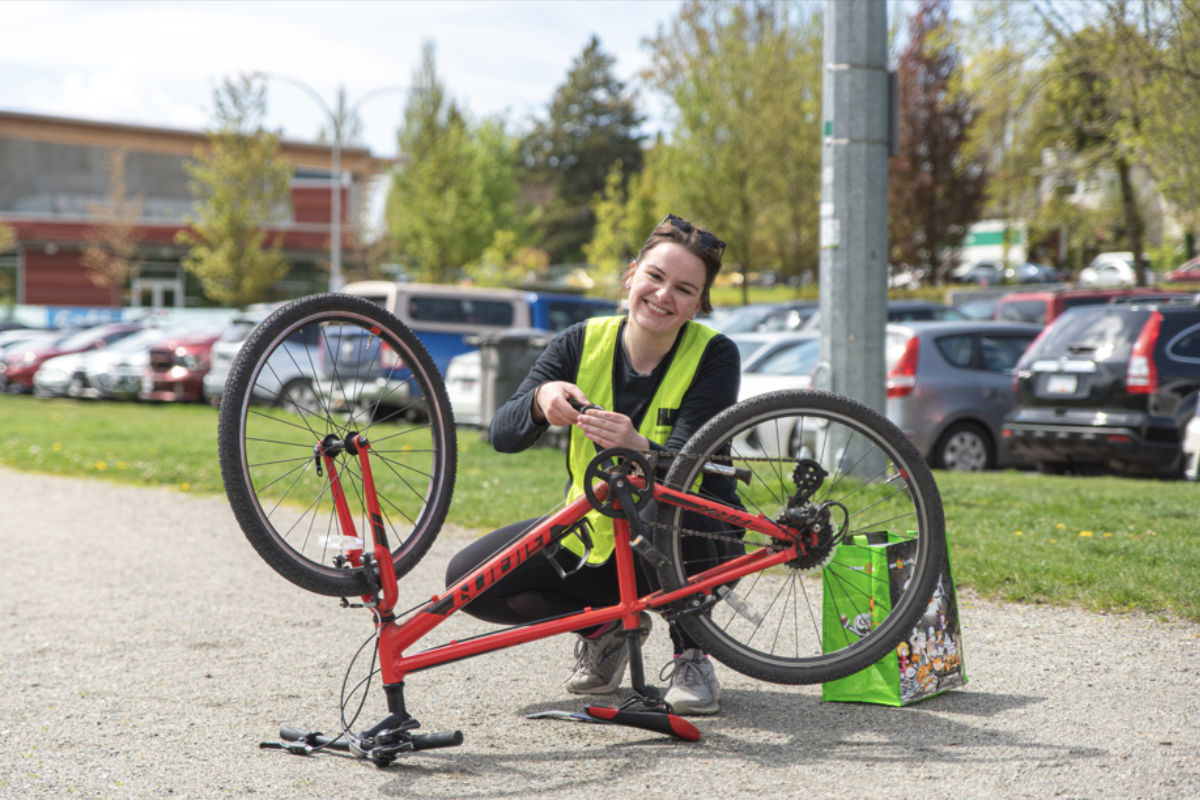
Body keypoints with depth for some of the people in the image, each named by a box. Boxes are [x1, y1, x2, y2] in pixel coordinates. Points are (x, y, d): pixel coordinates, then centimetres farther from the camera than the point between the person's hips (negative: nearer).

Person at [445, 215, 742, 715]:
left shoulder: (714, 355, -15)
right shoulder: (585, 343, -7)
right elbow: (502, 435, -13)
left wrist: (635, 446, -49)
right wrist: (541, 401, -36)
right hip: (591, 534, 4)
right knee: (468, 579, -12)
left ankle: (690, 655, -11)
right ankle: (609, 625, 8)